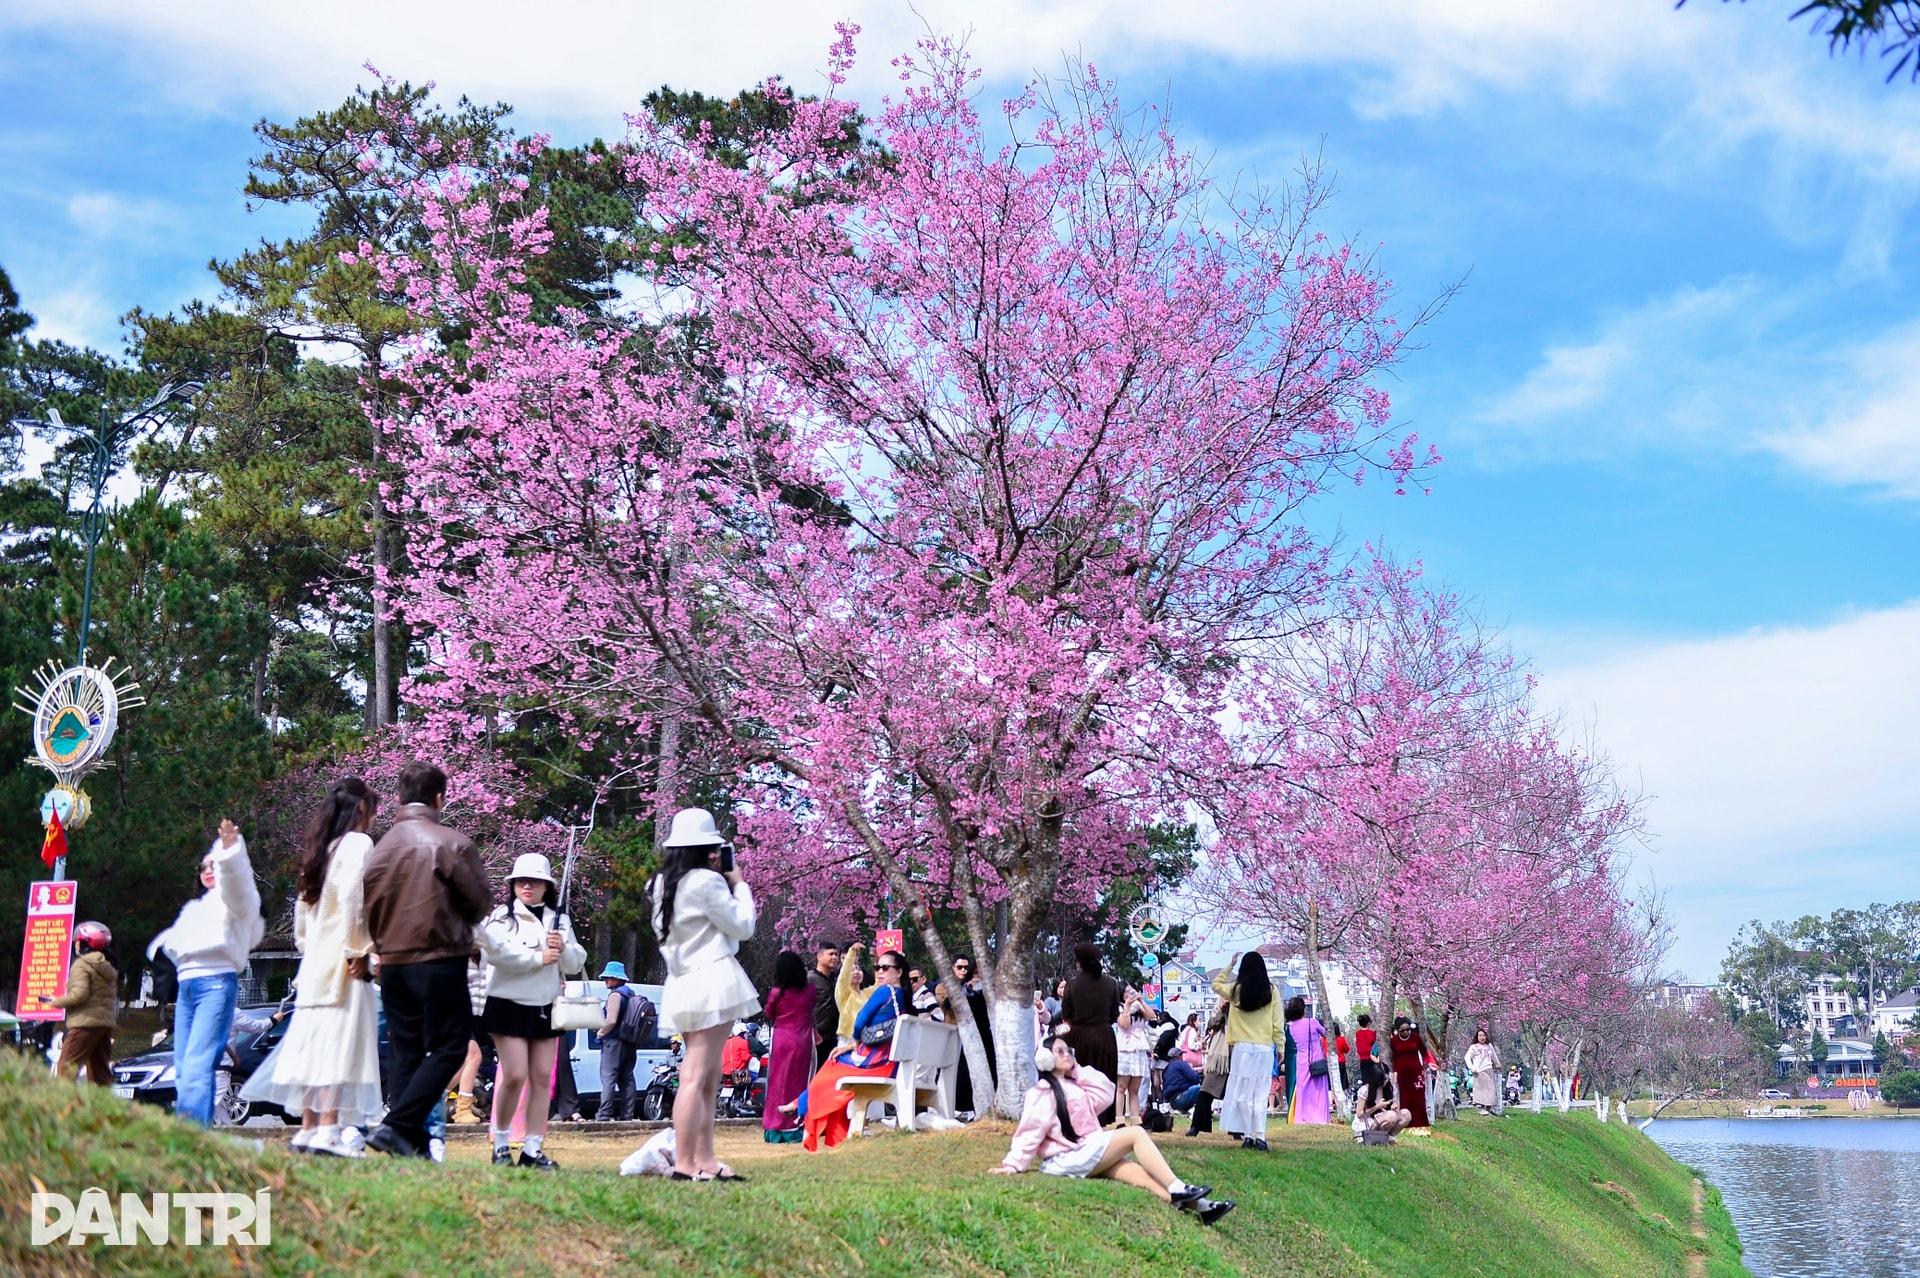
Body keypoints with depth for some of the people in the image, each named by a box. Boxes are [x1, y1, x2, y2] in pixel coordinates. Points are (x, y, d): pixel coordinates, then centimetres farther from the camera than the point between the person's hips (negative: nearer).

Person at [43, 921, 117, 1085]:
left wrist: (57, 1002, -6)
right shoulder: (108, 966, 17)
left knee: (67, 1065, -8)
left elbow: (79, 994, -18)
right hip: (107, 1021, 8)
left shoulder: (81, 965, -8)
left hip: (86, 1022, -8)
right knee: (100, 1069, 11)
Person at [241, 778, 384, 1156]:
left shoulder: (320, 847, 18)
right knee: (341, 1044, -10)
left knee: (315, 1043, 10)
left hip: (315, 961, 8)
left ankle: (308, 1129, 13)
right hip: (342, 959, -8)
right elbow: (353, 900, -17)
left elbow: (302, 906, 19)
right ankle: (327, 1131, -16)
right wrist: (358, 951, -14)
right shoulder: (358, 844, -7)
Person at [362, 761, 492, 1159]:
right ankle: (396, 1126, -14)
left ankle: (412, 1144, 9)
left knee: (404, 1052, 11)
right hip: (439, 962, -6)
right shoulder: (452, 844, -10)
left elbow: (368, 907, 5)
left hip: (392, 962, 6)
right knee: (447, 1049, -1)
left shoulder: (380, 847, 6)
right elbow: (479, 902, -4)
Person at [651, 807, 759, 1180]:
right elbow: (742, 926, -7)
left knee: (709, 1079, 13)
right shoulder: (707, 881, -12)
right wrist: (739, 885, 6)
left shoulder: (661, 885, 13)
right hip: (713, 981, -9)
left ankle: (705, 1160, 13)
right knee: (696, 1076, -11)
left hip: (682, 985, 9)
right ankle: (684, 1165, -13)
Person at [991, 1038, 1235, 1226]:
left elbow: (1106, 1093, 19)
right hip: (1068, 1159, -8)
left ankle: (1198, 1206, -28)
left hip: (1089, 1155, 8)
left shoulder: (1074, 1086, 23)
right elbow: (1030, 1131, -12)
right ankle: (1178, 1189, -21)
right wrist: (1013, 1165, -21)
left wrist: (1078, 1070, 18)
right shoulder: (1042, 1093, -5)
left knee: (1137, 1171, -14)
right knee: (1135, 1134, -15)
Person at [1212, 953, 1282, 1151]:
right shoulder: (1271, 991, -1)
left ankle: (1247, 1136, 2)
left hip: (1242, 1048, -1)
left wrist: (1230, 965, 21)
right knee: (1260, 1096, 2)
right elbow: (1277, 1023, 1)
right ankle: (1260, 1137, -4)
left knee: (1243, 1094, 5)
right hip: (1265, 1049, 1)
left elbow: (1216, 984, 20)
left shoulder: (1236, 990, -1)